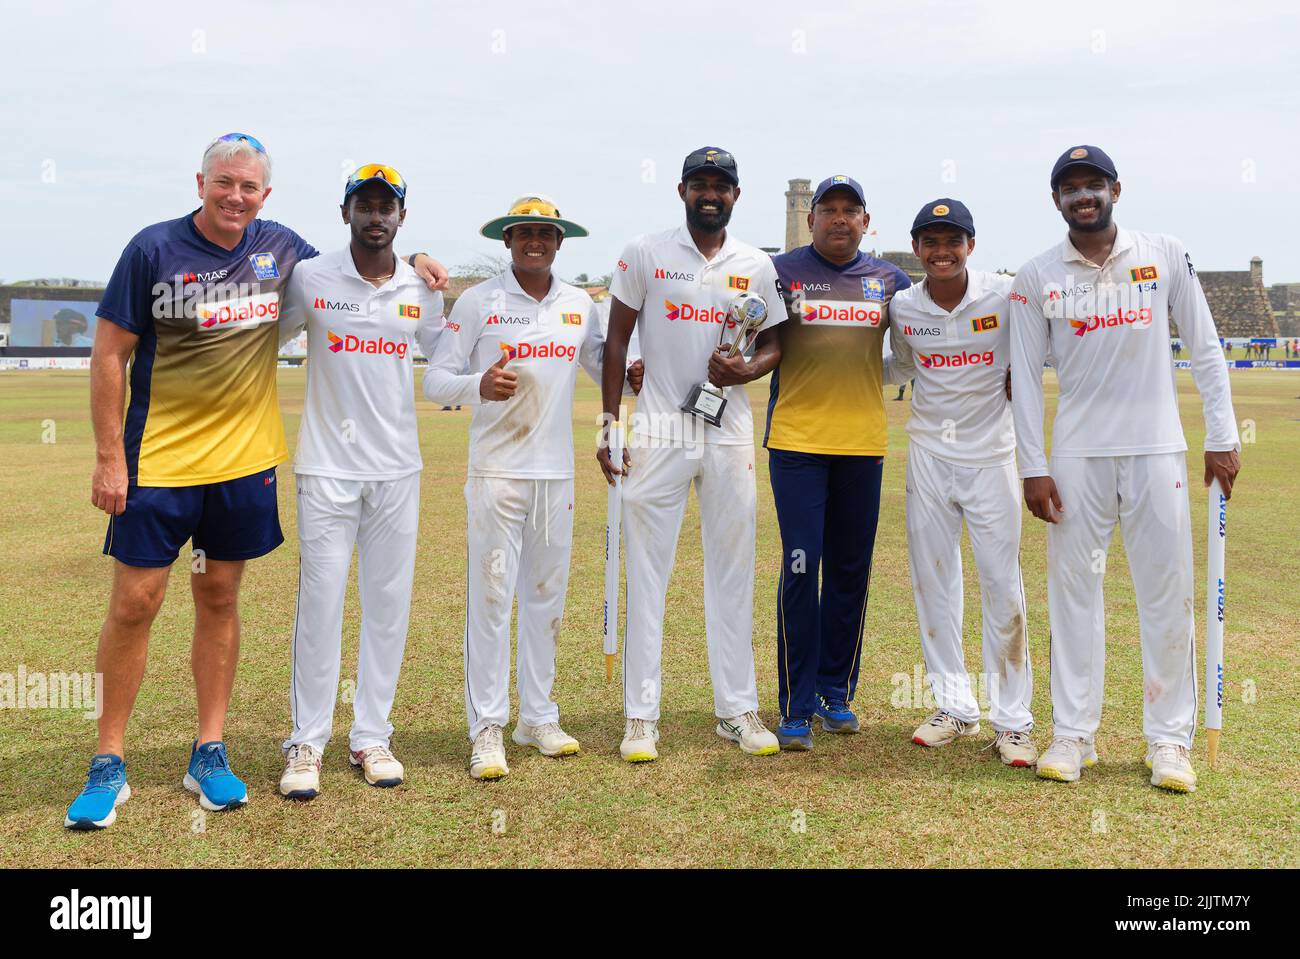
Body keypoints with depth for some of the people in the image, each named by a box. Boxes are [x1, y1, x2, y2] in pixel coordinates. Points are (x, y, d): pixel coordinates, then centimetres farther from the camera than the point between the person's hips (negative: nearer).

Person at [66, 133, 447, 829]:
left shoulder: (281, 248, 4)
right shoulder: (155, 248, -7)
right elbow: (109, 354, -5)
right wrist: (109, 457, -9)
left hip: (245, 459, 3)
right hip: (158, 459, -3)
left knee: (219, 598, 10)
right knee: (134, 604, 0)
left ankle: (209, 754, 21)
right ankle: (109, 765, 14)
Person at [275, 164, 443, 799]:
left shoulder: (422, 290, 6)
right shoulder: (309, 279, -1)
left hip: (398, 468, 3)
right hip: (327, 467, -2)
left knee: (389, 605, 6)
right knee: (320, 603, -2)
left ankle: (371, 738, 18)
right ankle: (306, 744, 10)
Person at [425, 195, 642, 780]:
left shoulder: (579, 305, 11)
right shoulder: (478, 301, 0)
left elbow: (606, 367, 20)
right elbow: (435, 381, -2)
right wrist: (479, 386, -22)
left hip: (556, 472, 4)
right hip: (496, 471, -4)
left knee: (547, 595, 9)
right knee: (491, 595, -5)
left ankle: (538, 717, 20)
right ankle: (487, 729, 2)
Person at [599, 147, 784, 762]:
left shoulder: (757, 266, 9)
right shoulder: (644, 254, 1)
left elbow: (774, 344, 14)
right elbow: (617, 339, 2)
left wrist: (747, 370, -9)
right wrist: (609, 424, -3)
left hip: (730, 432, 3)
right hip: (658, 430, -2)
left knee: (732, 573, 7)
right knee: (646, 573, 0)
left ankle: (737, 710, 18)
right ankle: (640, 716, 9)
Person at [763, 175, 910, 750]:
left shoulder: (890, 280, 12)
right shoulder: (781, 272, 3)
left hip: (863, 443, 3)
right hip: (797, 440, -3)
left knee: (851, 571, 9)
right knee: (801, 568, -7)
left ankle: (836, 692, 23)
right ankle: (795, 707, 0)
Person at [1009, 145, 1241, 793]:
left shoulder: (1165, 256, 4)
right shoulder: (1036, 277, 3)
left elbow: (1205, 349, 6)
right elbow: (1025, 376, 3)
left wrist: (1222, 438, 0)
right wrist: (1033, 468, -3)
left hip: (1157, 449, 0)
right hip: (1077, 455, 0)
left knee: (1168, 594, 1)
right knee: (1073, 590, 3)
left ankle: (1170, 740, 12)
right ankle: (1073, 734, 12)